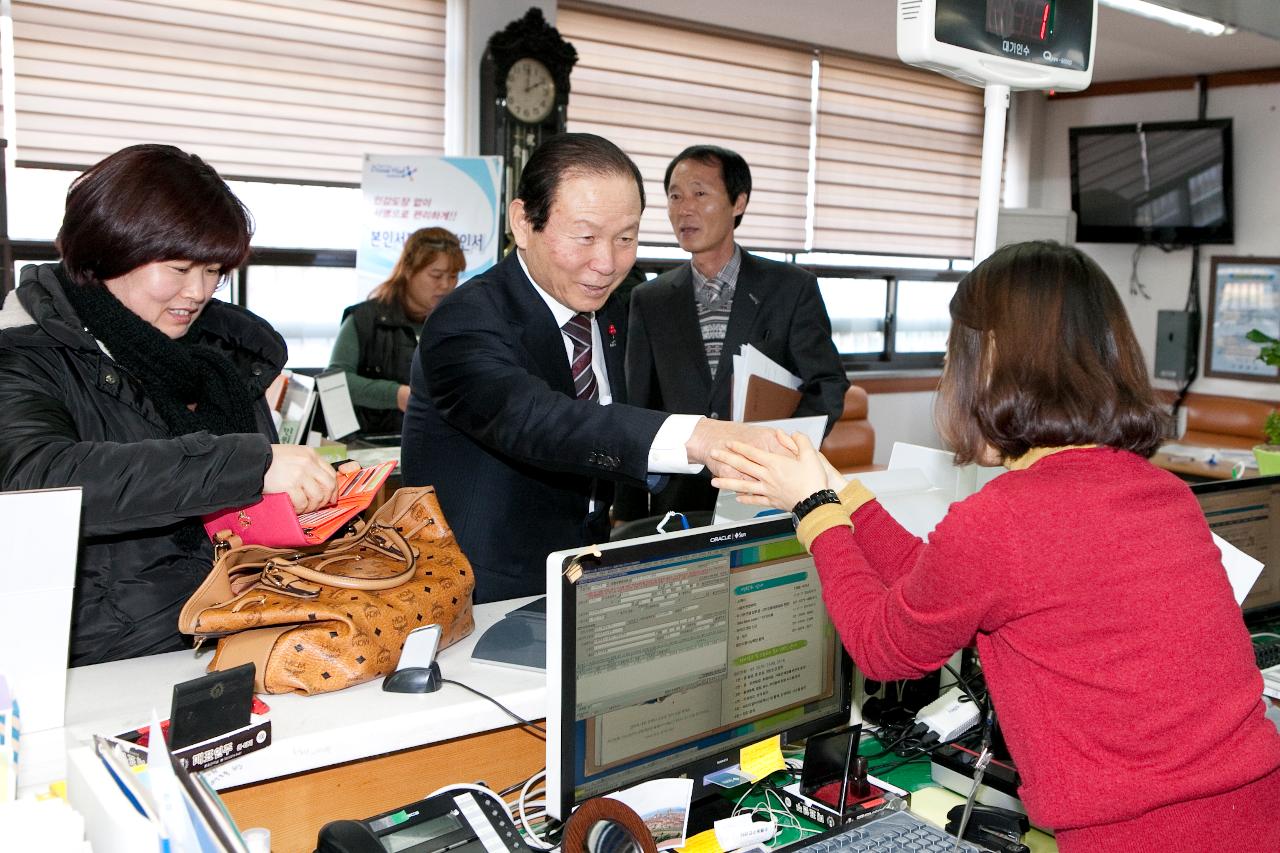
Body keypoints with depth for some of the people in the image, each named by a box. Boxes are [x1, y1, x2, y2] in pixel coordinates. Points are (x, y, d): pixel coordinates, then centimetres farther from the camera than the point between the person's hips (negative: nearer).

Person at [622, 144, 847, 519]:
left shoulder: (793, 288, 0)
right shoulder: (649, 301, 6)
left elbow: (828, 385, -2)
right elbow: (637, 413, 6)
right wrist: (631, 517, 0)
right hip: (679, 501, 1)